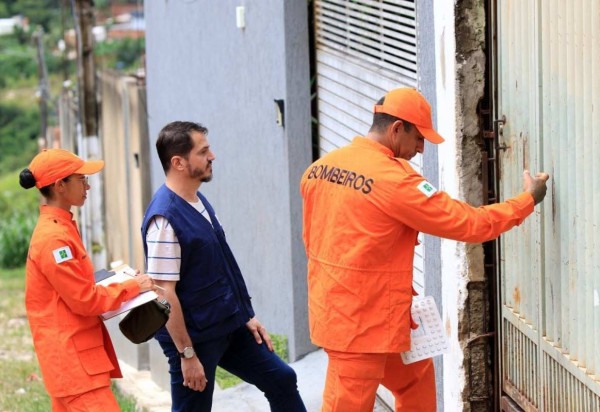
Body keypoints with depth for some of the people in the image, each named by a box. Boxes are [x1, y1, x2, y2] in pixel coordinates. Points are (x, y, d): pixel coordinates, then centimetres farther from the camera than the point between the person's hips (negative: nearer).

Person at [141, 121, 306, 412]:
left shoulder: (198, 202, 6)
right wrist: (187, 354, -20)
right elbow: (165, 292, -22)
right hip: (194, 336, -9)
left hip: (230, 327, 9)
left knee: (281, 379, 14)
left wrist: (246, 316, 16)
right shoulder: (165, 218, -22)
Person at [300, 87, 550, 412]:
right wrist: (528, 200, -2)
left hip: (333, 309, 9)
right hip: (361, 322, -9)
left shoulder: (321, 167, 5)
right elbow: (467, 224, -15)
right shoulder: (394, 179, -20)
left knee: (416, 376, 24)